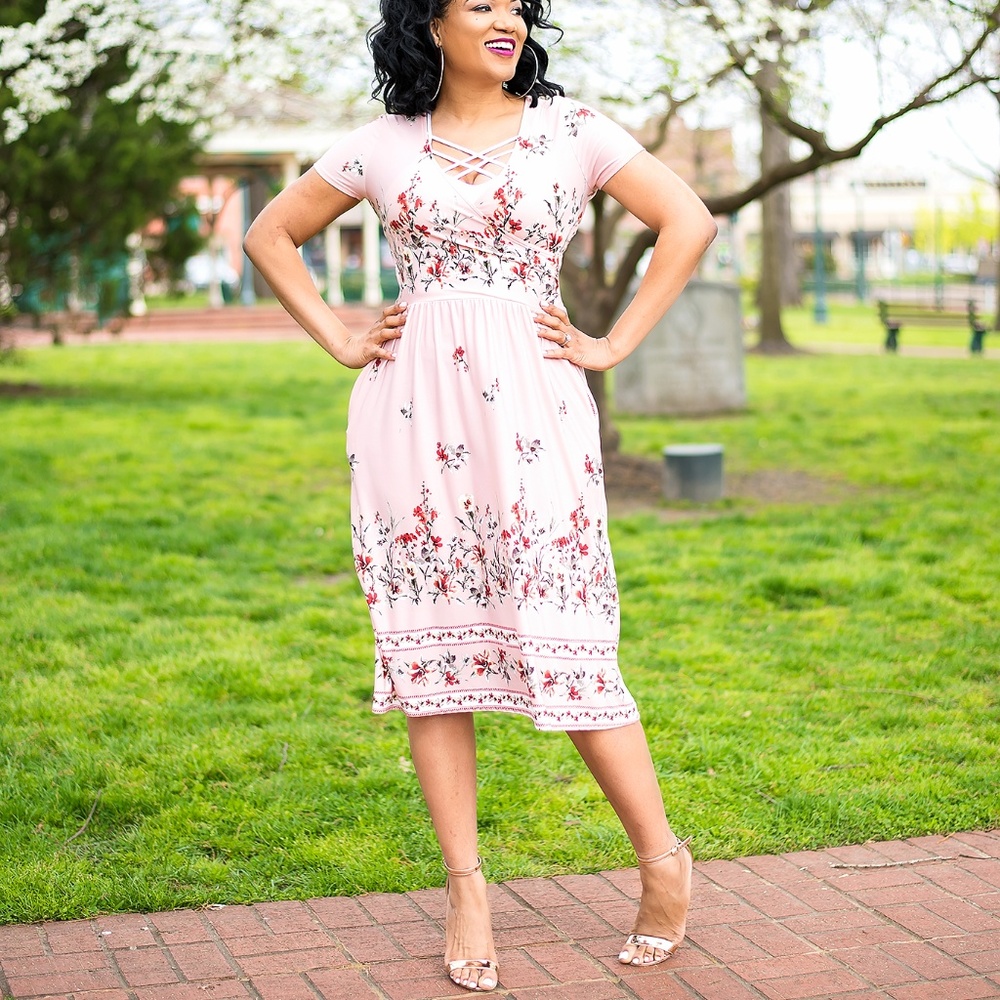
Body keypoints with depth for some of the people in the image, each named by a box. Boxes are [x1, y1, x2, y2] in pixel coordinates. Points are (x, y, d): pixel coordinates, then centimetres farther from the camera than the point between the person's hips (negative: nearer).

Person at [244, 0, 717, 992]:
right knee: (430, 644, 2)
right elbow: (270, 234, 18)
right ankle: (466, 887, 12)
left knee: (562, 641, -5)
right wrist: (340, 340, 8)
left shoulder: (569, 129, 6)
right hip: (414, 416, 2)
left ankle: (663, 862, 11)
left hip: (530, 411, -2)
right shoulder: (383, 144, 9)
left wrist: (614, 344, 0)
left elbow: (688, 221, 4)